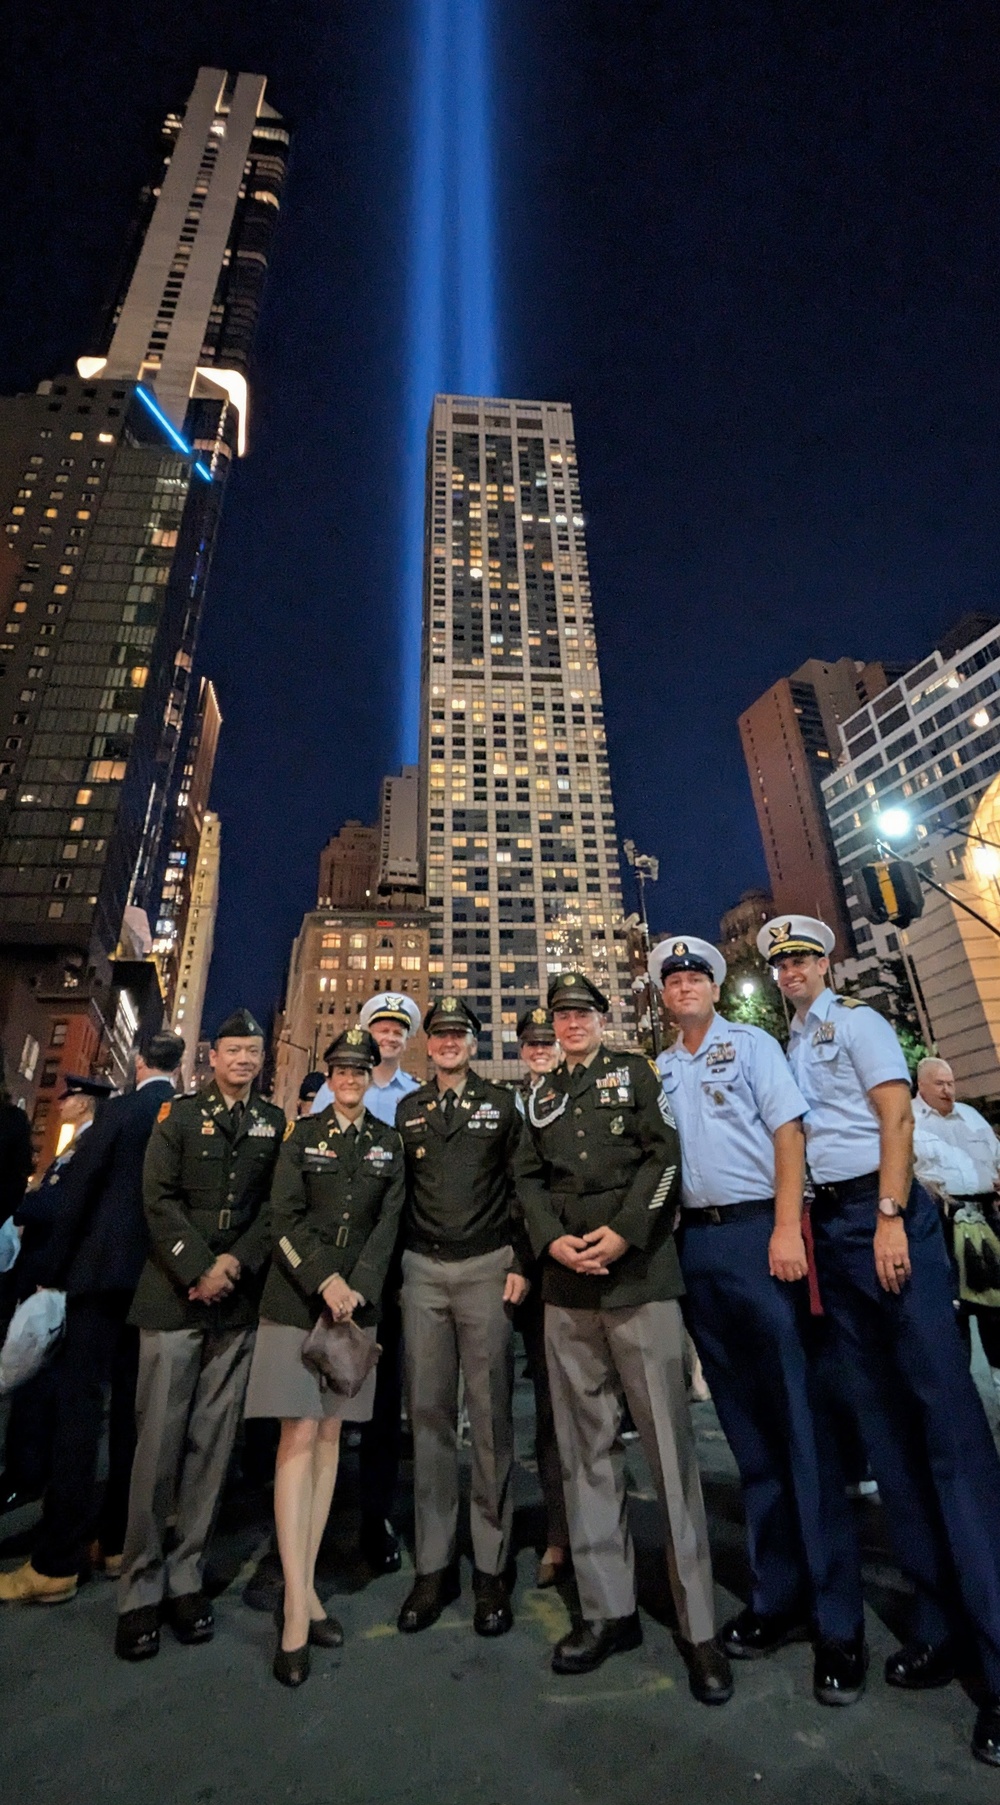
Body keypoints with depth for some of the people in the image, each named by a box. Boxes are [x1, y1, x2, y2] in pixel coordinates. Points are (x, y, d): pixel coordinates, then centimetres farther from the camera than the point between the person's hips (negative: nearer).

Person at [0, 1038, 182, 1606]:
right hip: (165, 1277, 4)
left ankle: (57, 1564, 7)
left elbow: (77, 1191, -10)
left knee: (80, 1402, 2)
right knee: (134, 1404, 14)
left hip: (104, 1267, -4)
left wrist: (55, 1266, 0)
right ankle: (118, 1540, 24)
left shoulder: (120, 1111, -10)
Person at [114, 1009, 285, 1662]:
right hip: (174, 1295, -1)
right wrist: (200, 1270, -11)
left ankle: (187, 1577, 21)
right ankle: (141, 1588, 16)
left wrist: (237, 1263, -9)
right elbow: (161, 1199, -4)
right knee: (159, 1439, 2)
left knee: (213, 1441, 7)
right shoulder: (179, 1116, 4)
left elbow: (278, 1205, 3)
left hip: (240, 1303, 2)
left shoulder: (276, 1125, 7)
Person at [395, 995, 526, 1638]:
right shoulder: (407, 1110, 9)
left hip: (486, 1267, -2)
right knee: (429, 1414, 9)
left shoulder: (501, 1105, 3)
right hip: (423, 1271, 2)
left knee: (490, 1415, 4)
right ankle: (434, 1565, 22)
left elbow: (522, 1188, 2)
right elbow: (396, 1192, 12)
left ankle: (492, 1567, 18)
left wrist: (521, 1264, -4)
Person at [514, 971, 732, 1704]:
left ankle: (700, 1625, 14)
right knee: (585, 1446, 11)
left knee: (670, 1444, 1)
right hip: (567, 1286, 4)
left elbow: (665, 1154, -6)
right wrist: (552, 1240, -6)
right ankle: (608, 1609, 24)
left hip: (640, 1274, -4)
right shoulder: (542, 1096, 16)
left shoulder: (635, 1071, 5)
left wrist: (624, 1232, -15)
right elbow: (529, 1177, 11)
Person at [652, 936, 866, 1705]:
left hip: (757, 1232, -4)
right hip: (696, 1244, 5)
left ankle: (839, 1619, 12)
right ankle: (778, 1596, 25)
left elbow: (788, 1132, -6)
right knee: (748, 1427, 13)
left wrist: (787, 1228, -14)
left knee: (800, 1421, 0)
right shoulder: (658, 1071, 12)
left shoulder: (751, 1044, 1)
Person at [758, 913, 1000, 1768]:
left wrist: (889, 1217, -16)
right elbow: (794, 1140, 15)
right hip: (829, 1225, 6)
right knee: (884, 1417, 9)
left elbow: (896, 1116, -9)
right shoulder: (784, 1047, 17)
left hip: (885, 1213, -6)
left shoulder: (856, 1020, 1)